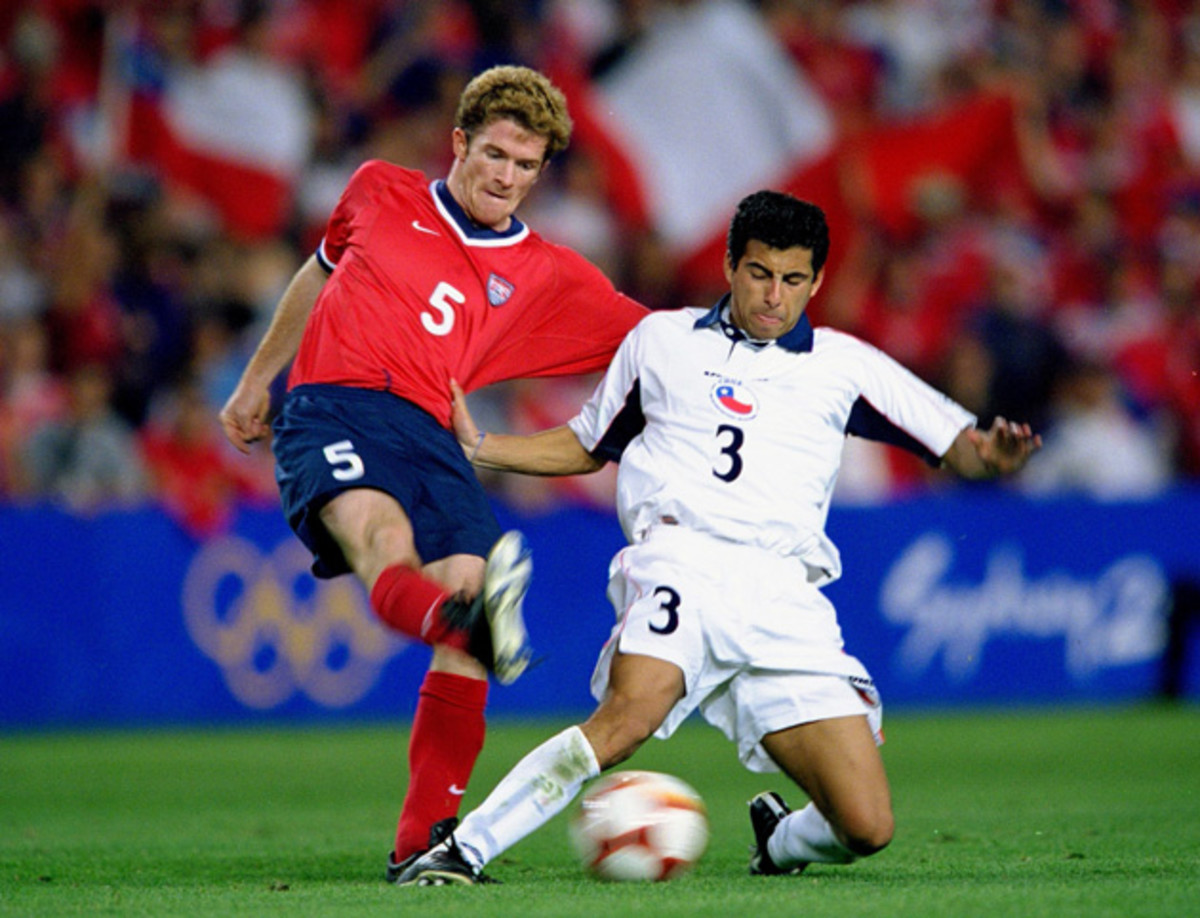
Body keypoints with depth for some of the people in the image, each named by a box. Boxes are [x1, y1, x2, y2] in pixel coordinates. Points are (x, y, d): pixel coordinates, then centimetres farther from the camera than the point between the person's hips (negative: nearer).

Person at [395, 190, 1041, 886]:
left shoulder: (844, 365, 17)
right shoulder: (661, 339, 19)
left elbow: (956, 444, 16)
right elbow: (587, 446, 31)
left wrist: (987, 454, -8)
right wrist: (479, 449, 19)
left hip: (785, 596, 2)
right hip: (682, 559, -2)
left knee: (867, 827, -9)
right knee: (629, 715, -36)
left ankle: (779, 840, 26)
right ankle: (461, 851, -34)